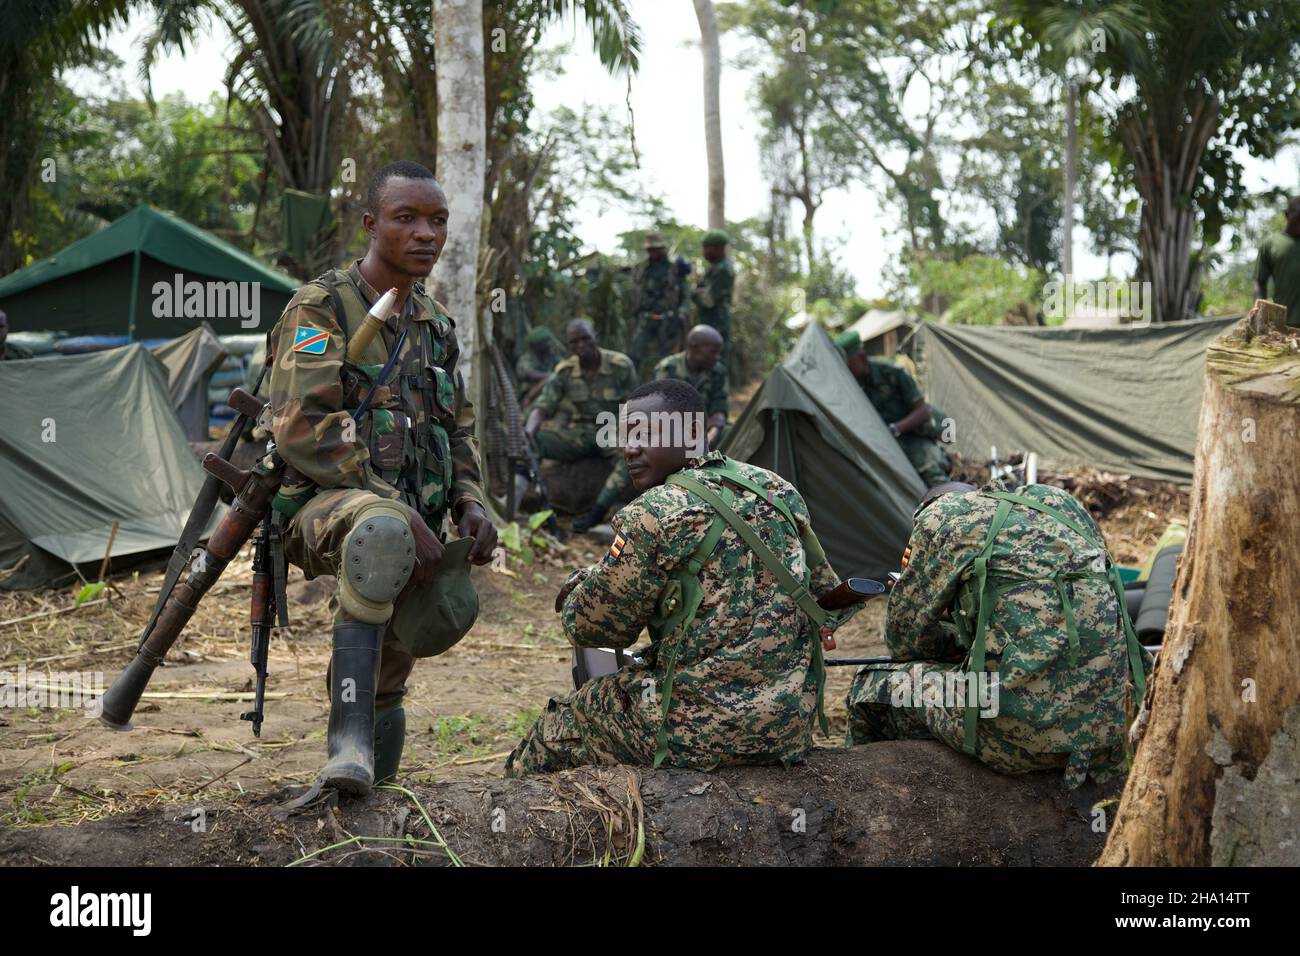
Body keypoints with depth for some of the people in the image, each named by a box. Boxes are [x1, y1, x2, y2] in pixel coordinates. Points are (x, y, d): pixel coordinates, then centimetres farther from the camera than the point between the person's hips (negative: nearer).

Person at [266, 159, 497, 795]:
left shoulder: (435, 324, 17)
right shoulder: (321, 307, -5)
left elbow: (457, 430, 25)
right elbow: (302, 427, -16)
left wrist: (469, 503, 4)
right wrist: (400, 508, -21)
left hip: (411, 516, 7)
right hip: (325, 505, -7)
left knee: (450, 609, -19)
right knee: (383, 530, -40)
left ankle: (379, 677, 18)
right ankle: (350, 739, -38)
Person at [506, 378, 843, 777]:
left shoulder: (654, 515, -15)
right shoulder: (778, 491, 6)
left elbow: (592, 626, -5)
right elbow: (825, 589, 19)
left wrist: (576, 590, 18)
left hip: (707, 730, -7)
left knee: (556, 726, 16)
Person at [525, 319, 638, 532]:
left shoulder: (621, 366, -8)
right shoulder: (564, 372, -1)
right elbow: (542, 408, -5)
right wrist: (528, 431, -27)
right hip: (579, 433, 3)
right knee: (527, 443, -22)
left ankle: (596, 513, -38)